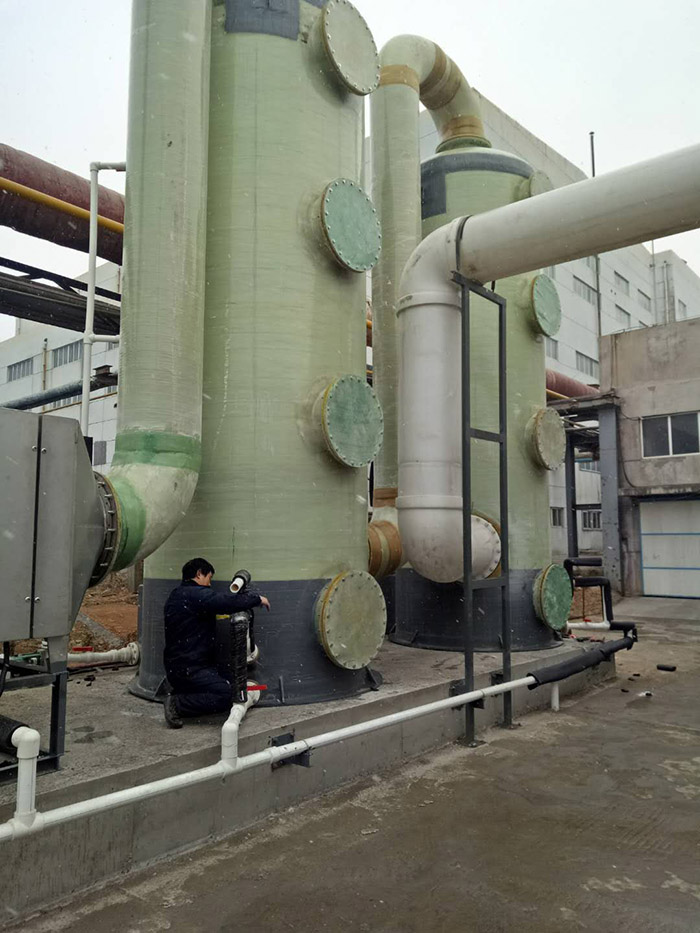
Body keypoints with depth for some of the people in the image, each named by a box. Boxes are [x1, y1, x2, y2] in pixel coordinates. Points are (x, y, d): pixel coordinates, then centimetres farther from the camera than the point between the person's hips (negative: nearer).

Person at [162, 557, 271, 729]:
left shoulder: (175, 596, 19)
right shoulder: (196, 594, -15)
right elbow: (229, 601, -24)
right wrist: (257, 598, -9)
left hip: (175, 666, 11)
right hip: (189, 668, -11)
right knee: (225, 695, -20)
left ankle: (178, 697, 2)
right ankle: (177, 704, -13)